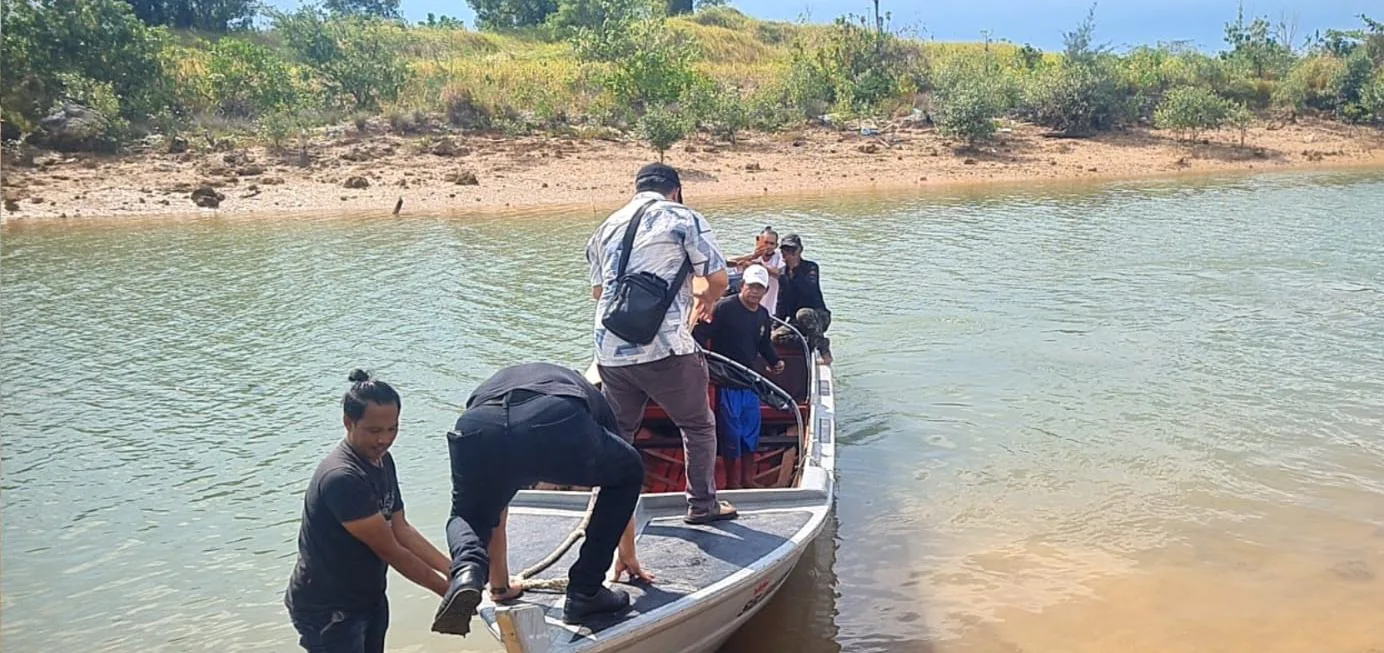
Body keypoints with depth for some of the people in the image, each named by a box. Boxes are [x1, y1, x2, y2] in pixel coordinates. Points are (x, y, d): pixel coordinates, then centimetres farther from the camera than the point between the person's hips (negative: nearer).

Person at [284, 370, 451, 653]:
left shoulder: (382, 460, 0)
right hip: (327, 611, -9)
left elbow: (401, 529, 4)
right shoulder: (341, 478, -29)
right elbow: (390, 551, -24)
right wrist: (448, 591, -17)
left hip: (369, 597, 9)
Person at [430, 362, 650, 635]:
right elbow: (624, 478, 53)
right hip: (559, 425, -1)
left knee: (466, 516, 34)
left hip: (477, 430, 2)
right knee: (629, 473, 31)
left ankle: (467, 571, -1)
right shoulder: (588, 393, 44)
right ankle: (584, 592, 26)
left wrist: (498, 581, 59)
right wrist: (627, 555, 68)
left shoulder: (485, 390, 45)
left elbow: (494, 508, 49)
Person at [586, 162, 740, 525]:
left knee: (616, 431, 21)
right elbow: (718, 280, -2)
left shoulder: (607, 227, 16)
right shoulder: (684, 219, 1)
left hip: (610, 350, 5)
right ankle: (702, 503, 22)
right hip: (665, 349, -5)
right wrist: (704, 301, 19)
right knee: (698, 425, 14)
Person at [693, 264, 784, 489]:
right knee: (731, 434, -1)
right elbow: (700, 333, -19)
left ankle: (748, 480, 26)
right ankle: (732, 483, 13)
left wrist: (774, 361, 19)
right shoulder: (724, 308, -14)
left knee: (751, 432, 12)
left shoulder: (763, 315, 9)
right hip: (725, 382, -7)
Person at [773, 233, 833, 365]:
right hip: (795, 322, 5)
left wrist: (796, 270, -21)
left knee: (803, 314, -39)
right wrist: (776, 324, -1)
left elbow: (810, 292, -24)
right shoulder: (783, 273, 10)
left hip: (819, 316, -5)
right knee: (775, 336, -22)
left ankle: (824, 350, -28)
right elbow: (782, 305, 11)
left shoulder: (811, 267, -5)